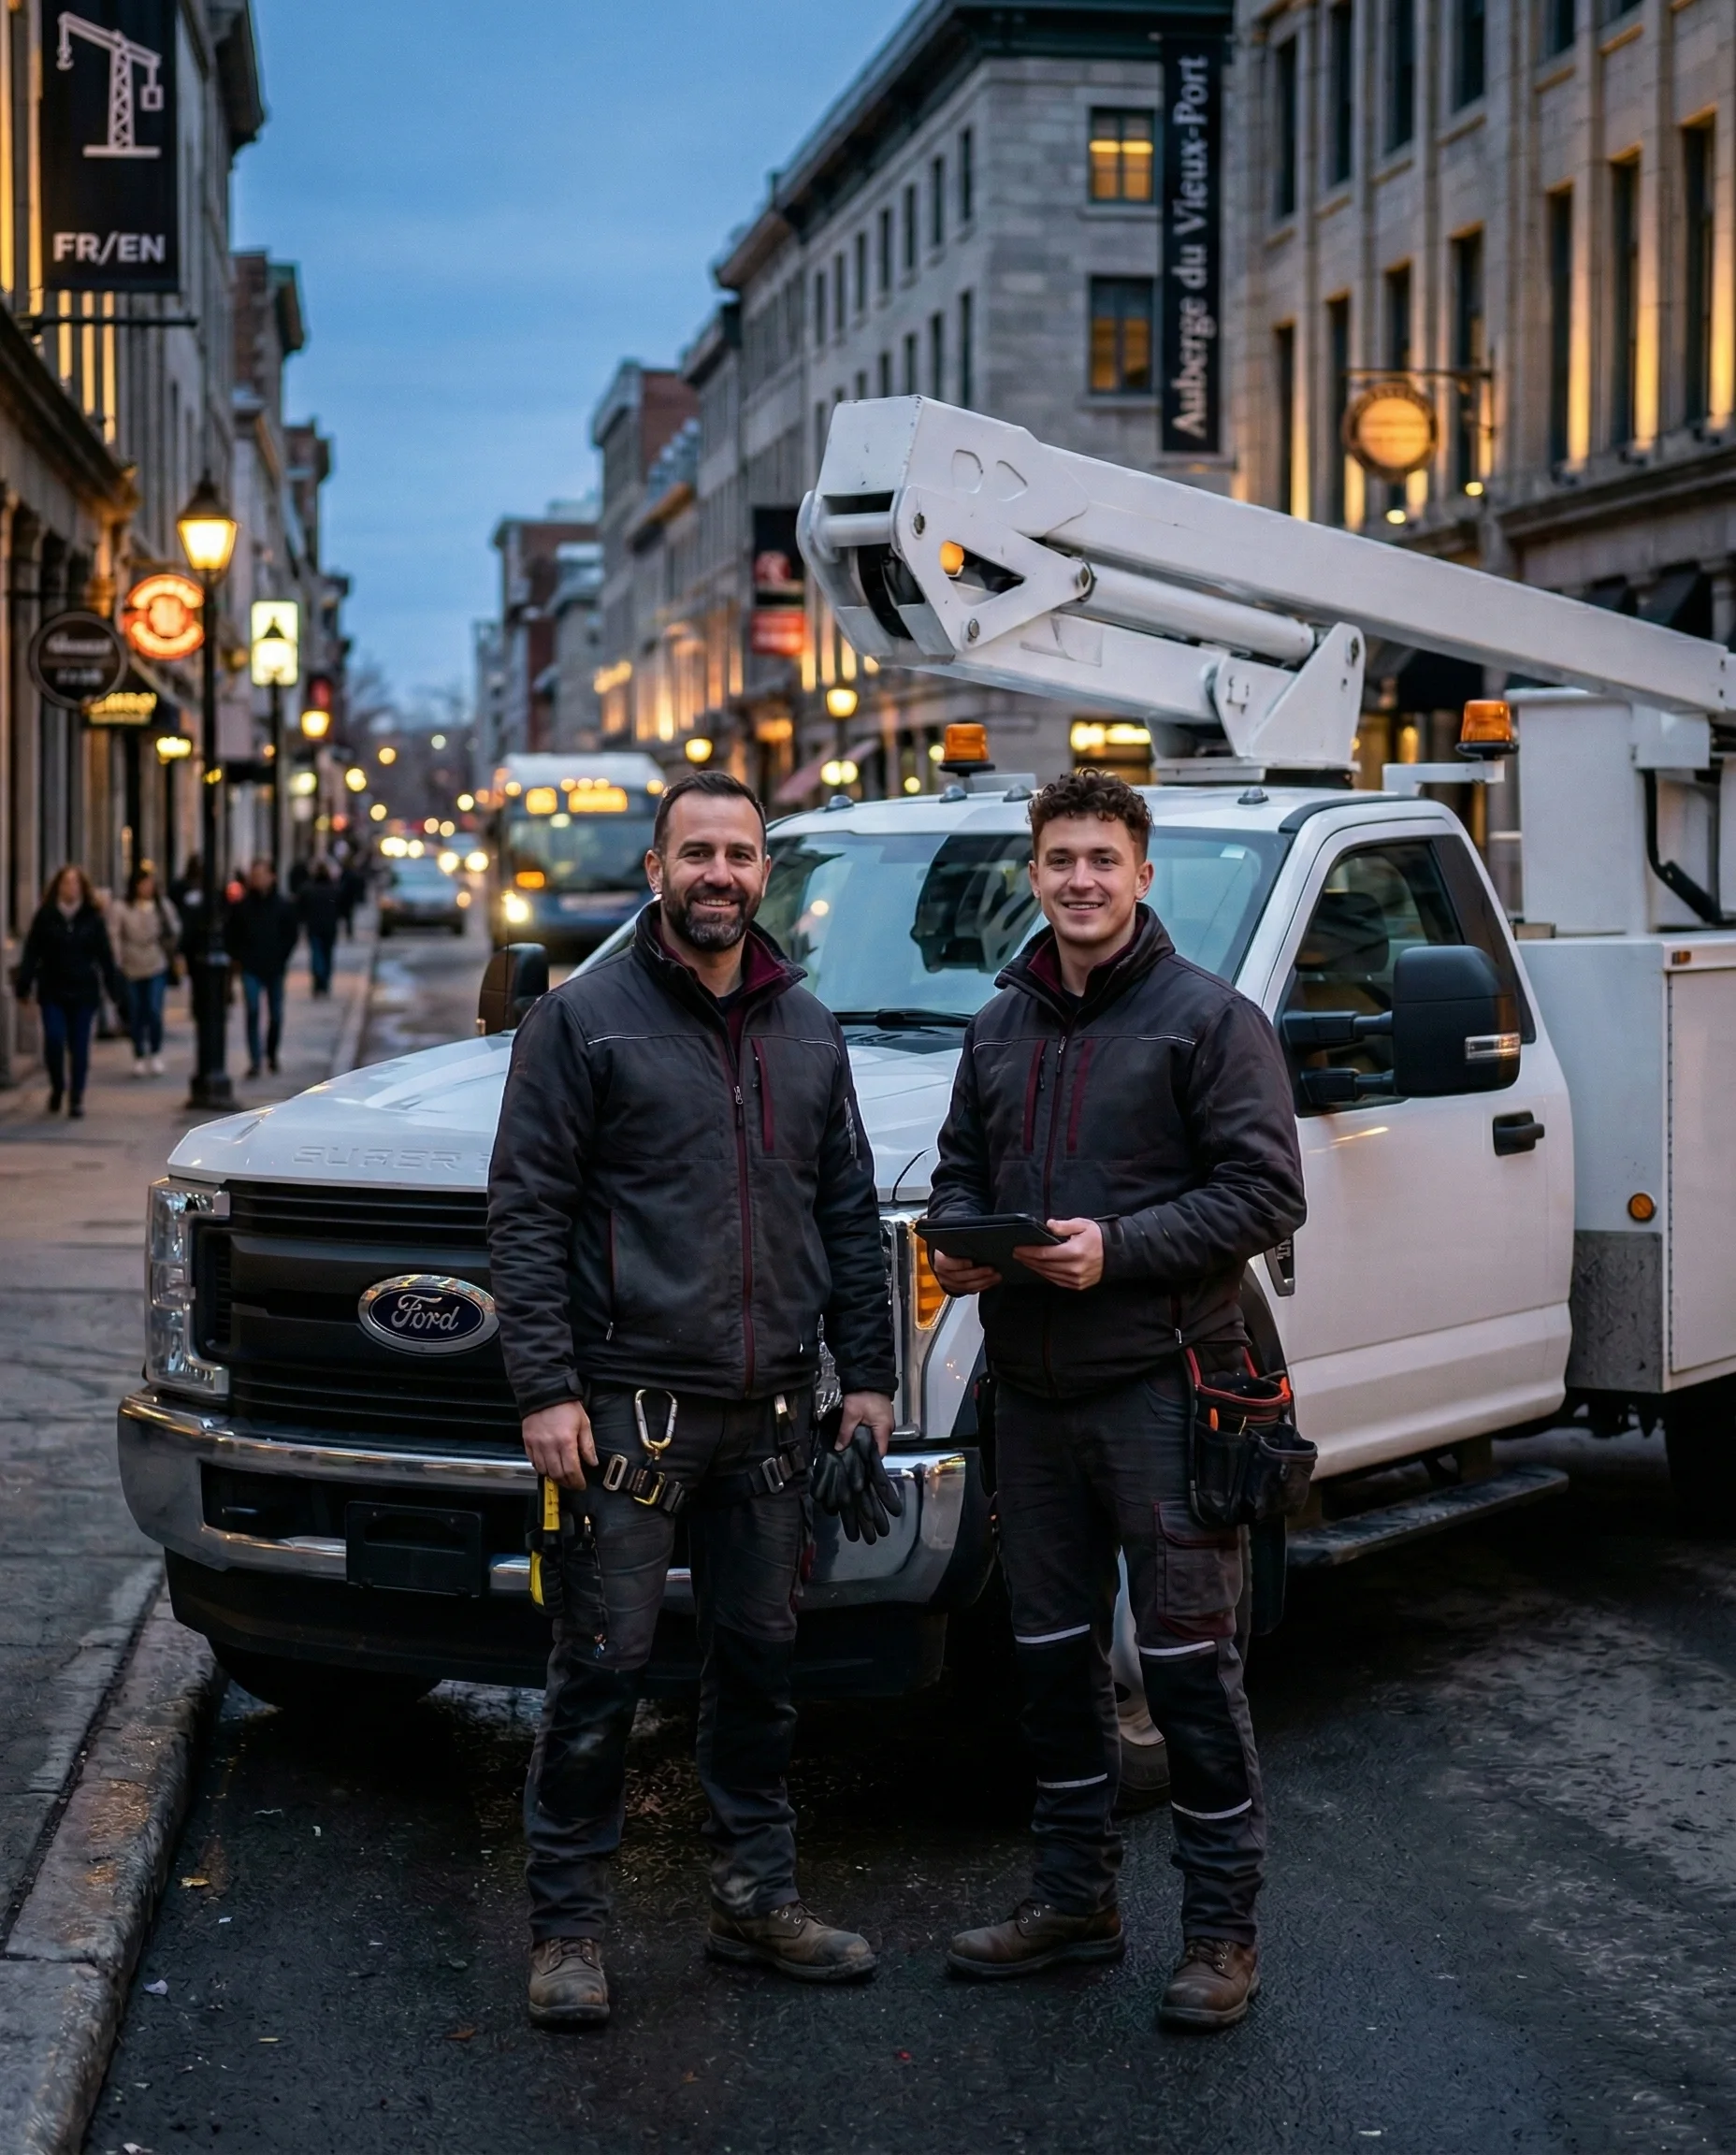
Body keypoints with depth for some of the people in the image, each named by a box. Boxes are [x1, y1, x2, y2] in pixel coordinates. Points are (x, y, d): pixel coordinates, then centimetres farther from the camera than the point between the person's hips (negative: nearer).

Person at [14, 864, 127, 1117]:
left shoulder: (93, 918, 1)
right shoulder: (45, 916, 0)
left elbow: (106, 955, 3)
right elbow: (31, 953, 0)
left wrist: (116, 989, 1)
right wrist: (24, 987, -3)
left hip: (83, 992, 0)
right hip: (52, 992, 0)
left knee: (79, 1047, 3)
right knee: (53, 1040, -9)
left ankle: (77, 1097, 13)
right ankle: (56, 1087, 15)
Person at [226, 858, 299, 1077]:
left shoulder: (283, 905, 1)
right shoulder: (241, 906, 1)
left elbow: (292, 933, 7)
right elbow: (230, 934, 9)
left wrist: (281, 958, 0)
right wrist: (238, 957, 2)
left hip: (274, 969, 1)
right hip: (250, 969, -1)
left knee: (275, 1015, 9)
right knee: (253, 1012, -11)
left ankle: (272, 1053, 30)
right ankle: (254, 1061, -11)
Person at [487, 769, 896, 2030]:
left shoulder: (807, 1031, 13)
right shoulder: (584, 1020, -3)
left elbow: (851, 1215, 18)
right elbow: (525, 1213, -6)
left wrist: (867, 1374, 11)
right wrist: (545, 1388, -13)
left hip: (770, 1409, 5)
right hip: (632, 1405, -5)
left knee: (761, 1662, 12)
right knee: (602, 1668, -2)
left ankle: (759, 1899, 24)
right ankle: (569, 1926, 8)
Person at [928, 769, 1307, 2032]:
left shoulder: (1208, 1018, -5)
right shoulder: (1000, 1028, 14)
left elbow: (1267, 1193, -10)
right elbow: (961, 1168, 22)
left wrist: (1119, 1249, -19)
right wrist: (960, 1239, 0)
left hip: (1162, 1386, -6)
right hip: (1032, 1392, 6)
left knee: (1190, 1664, -3)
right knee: (1053, 1656, 13)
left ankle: (1223, 1928, 7)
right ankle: (1076, 1897, 26)